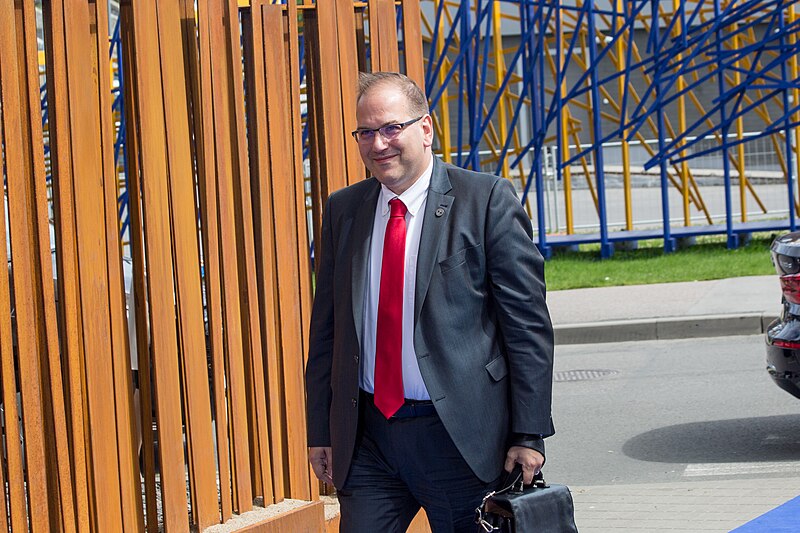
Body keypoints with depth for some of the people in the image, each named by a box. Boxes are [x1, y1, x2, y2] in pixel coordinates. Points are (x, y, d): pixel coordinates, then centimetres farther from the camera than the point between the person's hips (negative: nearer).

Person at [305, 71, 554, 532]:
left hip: (462, 437, -3)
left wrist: (529, 433, -10)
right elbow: (327, 326, 14)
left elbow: (528, 324, -6)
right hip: (367, 441, 4)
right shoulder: (342, 210, 9)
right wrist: (320, 430, 10)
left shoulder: (488, 200, -5)